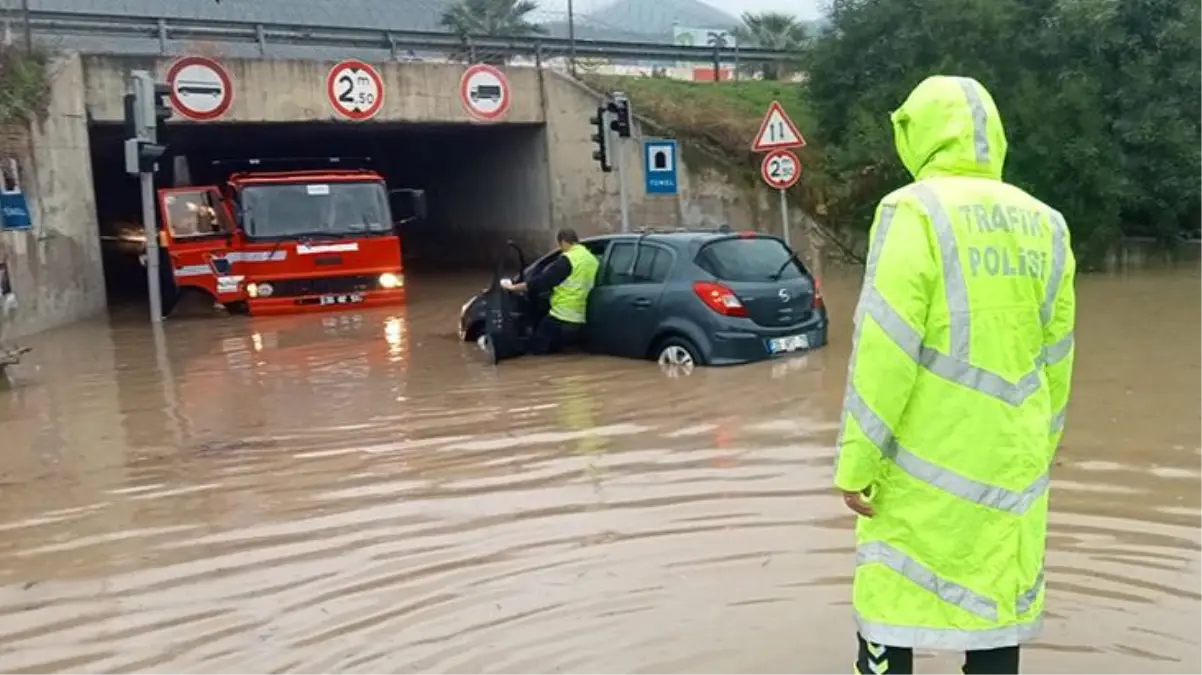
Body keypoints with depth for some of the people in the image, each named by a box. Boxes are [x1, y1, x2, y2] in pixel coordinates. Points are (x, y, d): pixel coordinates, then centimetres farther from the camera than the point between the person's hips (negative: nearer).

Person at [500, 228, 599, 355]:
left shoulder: (567, 259, -11)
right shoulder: (592, 259, 12)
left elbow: (542, 282, -11)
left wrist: (514, 287, -3)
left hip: (562, 318, -7)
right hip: (581, 321, 7)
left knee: (536, 348, 4)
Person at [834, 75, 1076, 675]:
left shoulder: (915, 213, -11)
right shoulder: (1043, 224, 7)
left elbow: (884, 351, -15)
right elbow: (1055, 356, 10)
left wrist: (857, 461, -10)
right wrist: (1040, 449, 20)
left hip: (923, 462, -5)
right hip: (1009, 461, 6)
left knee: (891, 607, 5)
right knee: (996, 611, 14)